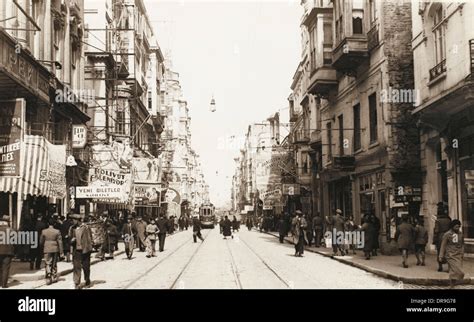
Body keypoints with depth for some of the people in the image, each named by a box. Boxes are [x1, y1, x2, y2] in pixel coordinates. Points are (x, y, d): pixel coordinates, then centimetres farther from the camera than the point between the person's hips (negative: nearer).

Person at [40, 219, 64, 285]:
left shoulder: (44, 231, -3)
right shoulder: (57, 231, -6)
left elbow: (41, 242, 4)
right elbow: (60, 242, -5)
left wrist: (42, 249, 21)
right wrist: (61, 252, -1)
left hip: (47, 250, 0)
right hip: (55, 250, 0)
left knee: (48, 264, 1)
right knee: (54, 264, 14)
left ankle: (48, 279, -12)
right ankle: (54, 278, 20)